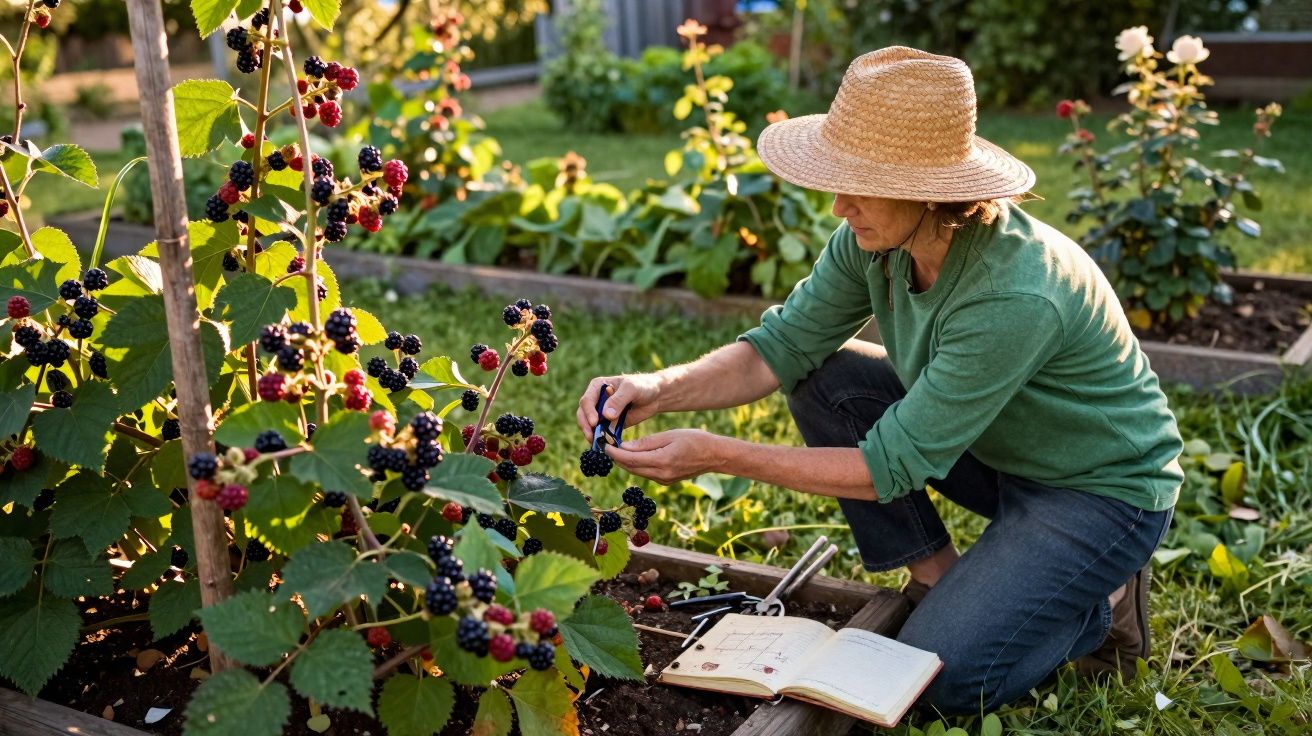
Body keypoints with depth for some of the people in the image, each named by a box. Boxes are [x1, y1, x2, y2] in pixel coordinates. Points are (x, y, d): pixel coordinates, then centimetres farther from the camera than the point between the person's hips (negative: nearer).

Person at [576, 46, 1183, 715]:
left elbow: (893, 464, -32)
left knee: (939, 676, -21)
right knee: (824, 379, -10)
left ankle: (1103, 603, 7)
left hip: (1106, 489, -7)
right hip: (1000, 452, 7)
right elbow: (783, 345, -10)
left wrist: (718, 456, -33)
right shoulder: (876, 240, -15)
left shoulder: (1017, 295, -37)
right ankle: (937, 582, 3)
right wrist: (659, 390, -27)